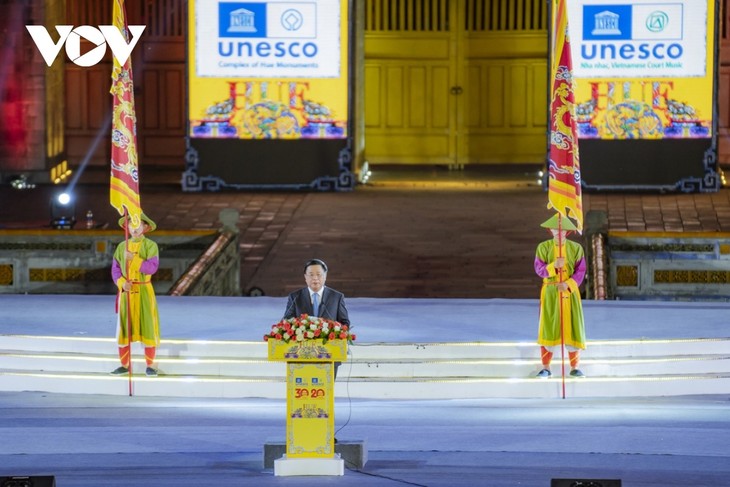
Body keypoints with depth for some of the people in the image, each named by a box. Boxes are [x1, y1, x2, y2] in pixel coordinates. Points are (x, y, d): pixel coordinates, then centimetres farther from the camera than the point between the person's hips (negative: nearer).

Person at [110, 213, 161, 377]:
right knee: (124, 327, 4)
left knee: (147, 327, -1)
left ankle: (150, 365, 7)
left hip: (144, 291, -3)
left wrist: (134, 259, -24)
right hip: (126, 292, 3)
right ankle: (124, 365, 12)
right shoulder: (122, 246, 7)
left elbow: (152, 267, -16)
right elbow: (115, 269, 4)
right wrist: (122, 283, -14)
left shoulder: (151, 246, -3)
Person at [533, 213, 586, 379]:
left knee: (572, 326, 0)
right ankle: (546, 368, 3)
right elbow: (539, 269, -5)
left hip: (570, 292, 1)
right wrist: (554, 266, -23)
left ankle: (574, 367, 7)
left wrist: (568, 284, -18)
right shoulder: (543, 247, 1)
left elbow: (580, 271, -2)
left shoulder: (576, 248, 1)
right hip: (550, 292, -1)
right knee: (548, 328, -3)